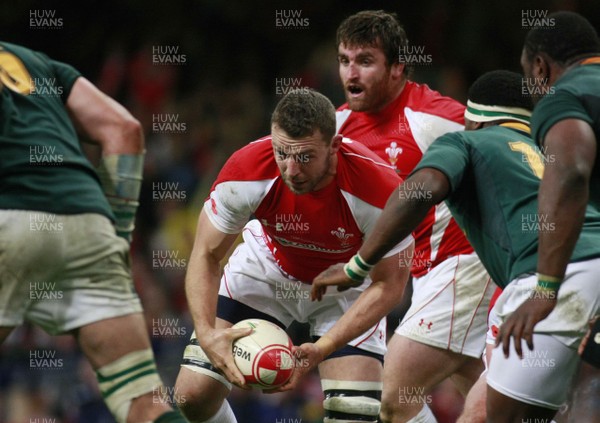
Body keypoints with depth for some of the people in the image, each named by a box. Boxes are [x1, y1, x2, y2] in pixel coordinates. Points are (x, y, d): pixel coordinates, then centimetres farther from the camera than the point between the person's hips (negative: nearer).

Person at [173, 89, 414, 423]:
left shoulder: (380, 189, -35)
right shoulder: (246, 172, -31)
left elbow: (388, 285, -22)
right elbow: (206, 256, -18)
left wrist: (323, 348, -33)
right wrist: (207, 333, -35)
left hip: (348, 283, -1)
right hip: (266, 267, 2)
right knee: (193, 394, -8)